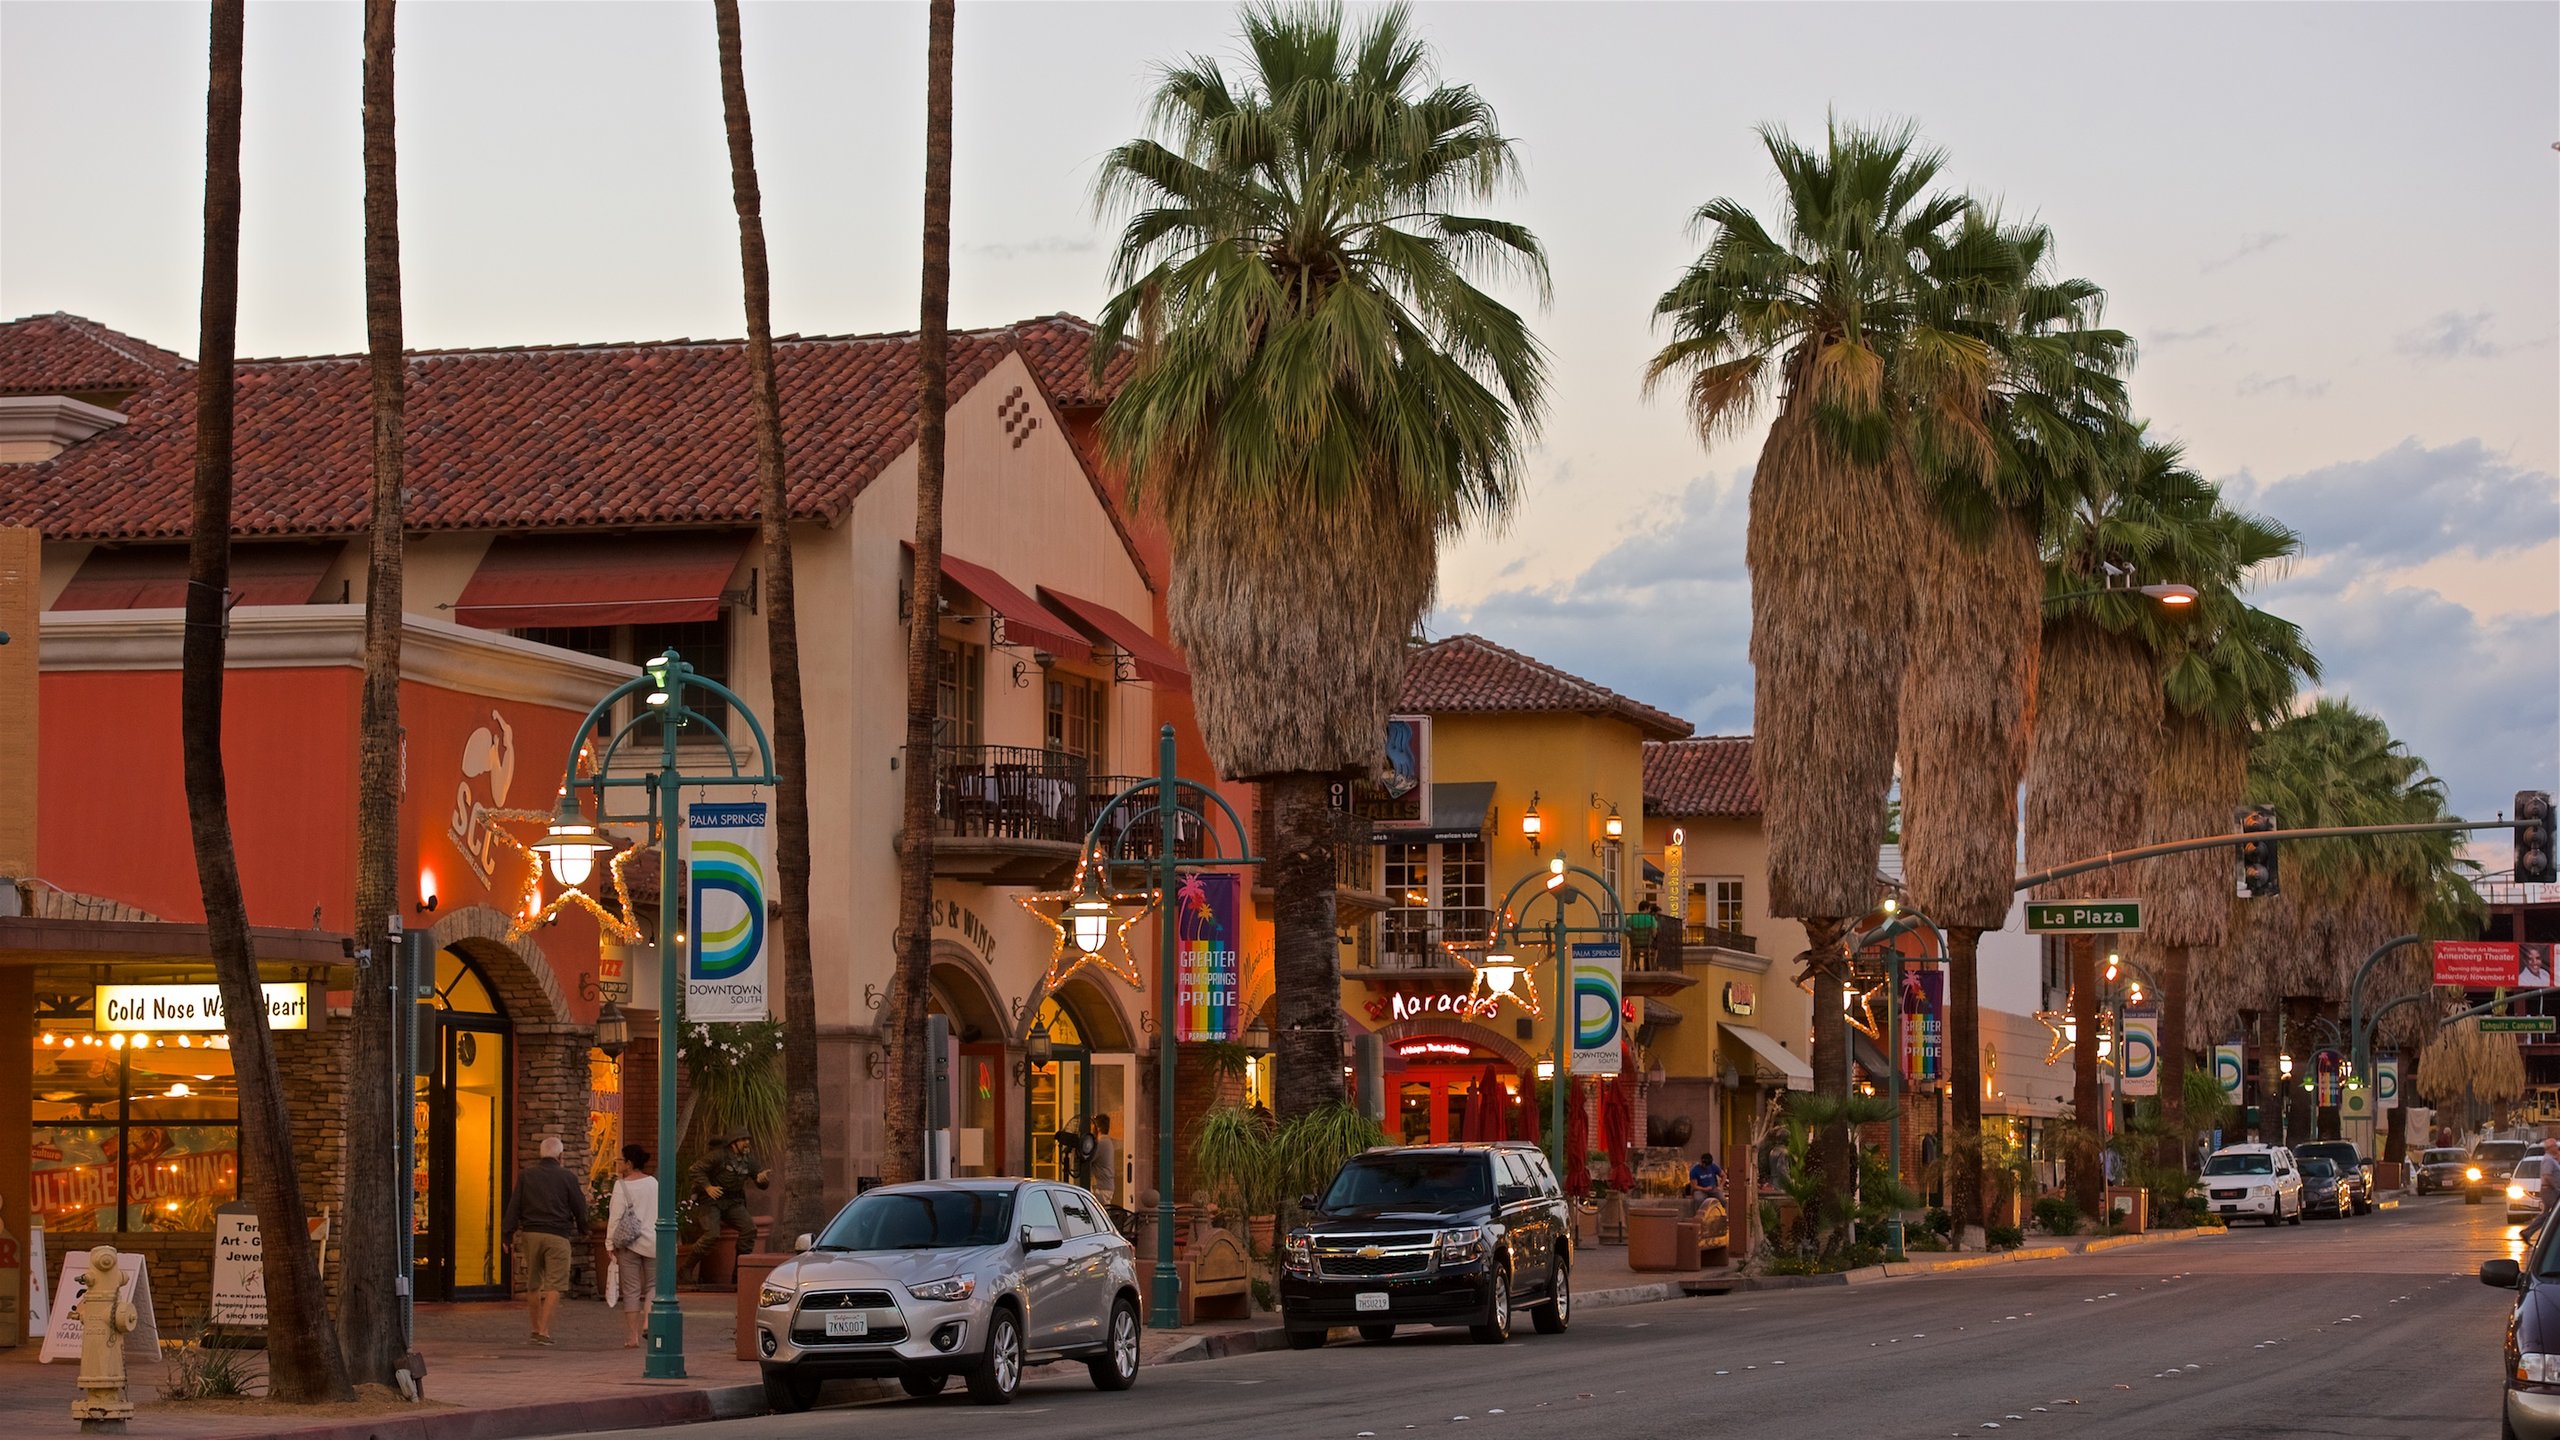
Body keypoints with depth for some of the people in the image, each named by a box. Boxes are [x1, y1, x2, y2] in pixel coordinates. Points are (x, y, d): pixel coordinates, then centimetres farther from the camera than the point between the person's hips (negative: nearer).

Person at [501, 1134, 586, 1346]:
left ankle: (536, 1329, 23)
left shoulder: (526, 1175, 4)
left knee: (533, 1284, 15)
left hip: (531, 1233, 3)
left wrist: (508, 1233, 7)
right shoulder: (567, 1177, -3)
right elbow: (579, 1208, 4)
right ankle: (544, 1331, -10)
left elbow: (514, 1206, 2)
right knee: (554, 1285, -2)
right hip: (557, 1235, -3)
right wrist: (582, 1229, 23)